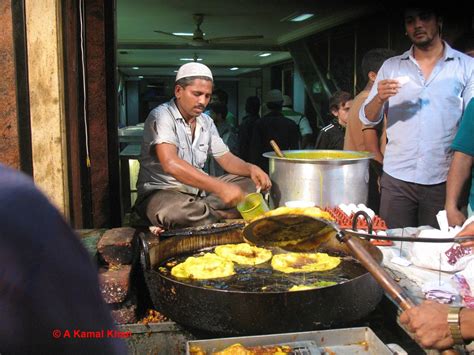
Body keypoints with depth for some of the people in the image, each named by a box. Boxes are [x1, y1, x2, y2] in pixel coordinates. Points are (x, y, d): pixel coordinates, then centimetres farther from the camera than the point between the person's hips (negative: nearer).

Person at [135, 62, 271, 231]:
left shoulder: (206, 122, 9)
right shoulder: (162, 116, -16)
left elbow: (226, 158, 10)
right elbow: (171, 164, -32)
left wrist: (251, 168, -14)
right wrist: (219, 187, -41)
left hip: (199, 190, 8)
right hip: (161, 192, -7)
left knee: (251, 182, -4)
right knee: (172, 209, -42)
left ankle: (198, 210, -20)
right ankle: (229, 216, -17)